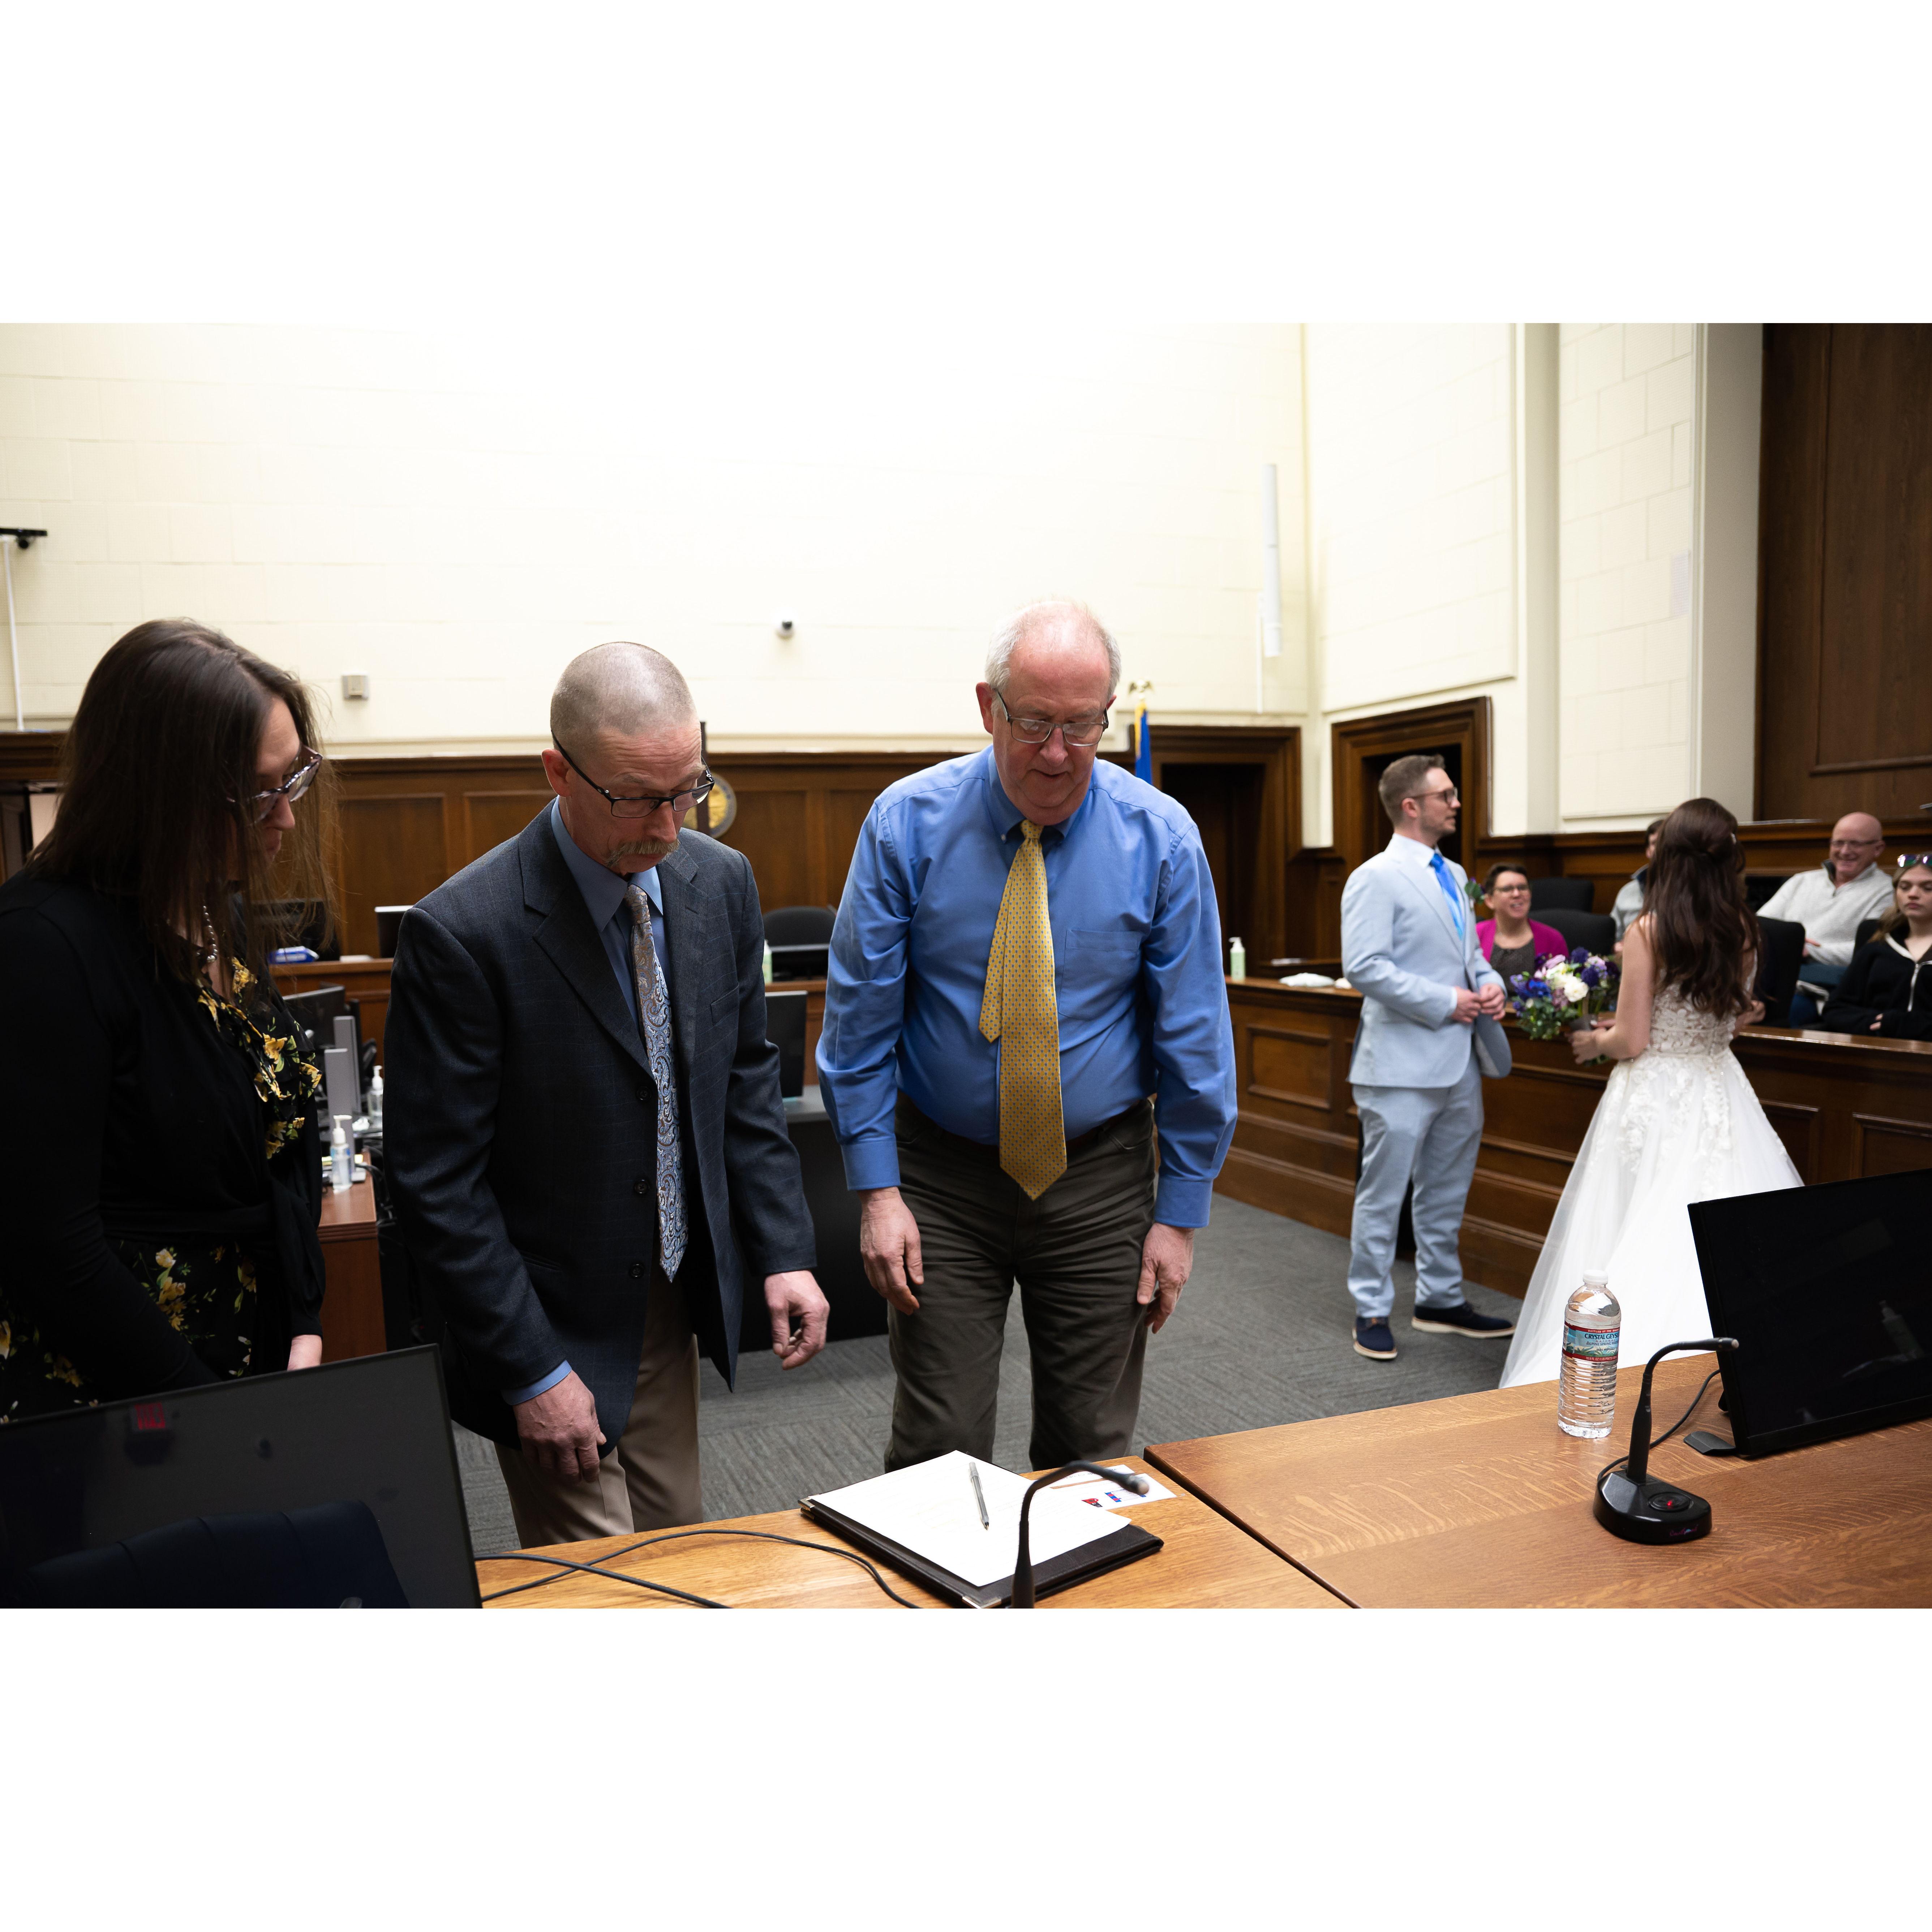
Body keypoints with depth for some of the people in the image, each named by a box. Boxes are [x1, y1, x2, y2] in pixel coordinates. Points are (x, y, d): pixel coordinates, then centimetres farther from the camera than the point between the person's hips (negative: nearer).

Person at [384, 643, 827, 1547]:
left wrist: (782, 1251, -1)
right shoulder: (460, 933, -22)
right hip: (551, 1328, -5)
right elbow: (438, 1185, -18)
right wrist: (530, 1370, -16)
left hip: (675, 1301, 6)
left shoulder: (721, 881, -4)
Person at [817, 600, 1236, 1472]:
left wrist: (1180, 1211, -2)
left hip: (1099, 1178, 1)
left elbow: (1194, 1032, -3)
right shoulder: (908, 823, -9)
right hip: (941, 1176, 0)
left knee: (1092, 1449, 12)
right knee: (937, 1453, 3)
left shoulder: (1160, 838, -8)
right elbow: (861, 1014, -5)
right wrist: (876, 1189, -9)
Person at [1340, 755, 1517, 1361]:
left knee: (1446, 1191, 18)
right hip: (1403, 1065, -8)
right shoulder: (1375, 879, -13)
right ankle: (1372, 1311, 14)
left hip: (1460, 1062, 9)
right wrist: (1446, 1002, -18)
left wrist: (1491, 983, 1)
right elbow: (1364, 968, -21)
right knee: (1383, 1192, 2)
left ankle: (1440, 1300, 32)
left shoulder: (1453, 874, 15)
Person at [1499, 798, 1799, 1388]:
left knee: (1639, 1239, 3)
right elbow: (1734, 1015, 16)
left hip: (1656, 1097, -5)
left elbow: (1632, 1041, -14)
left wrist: (1594, 1041, 8)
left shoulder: (1647, 932, -13)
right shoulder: (1743, 931, 2)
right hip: (1720, 1091, 5)